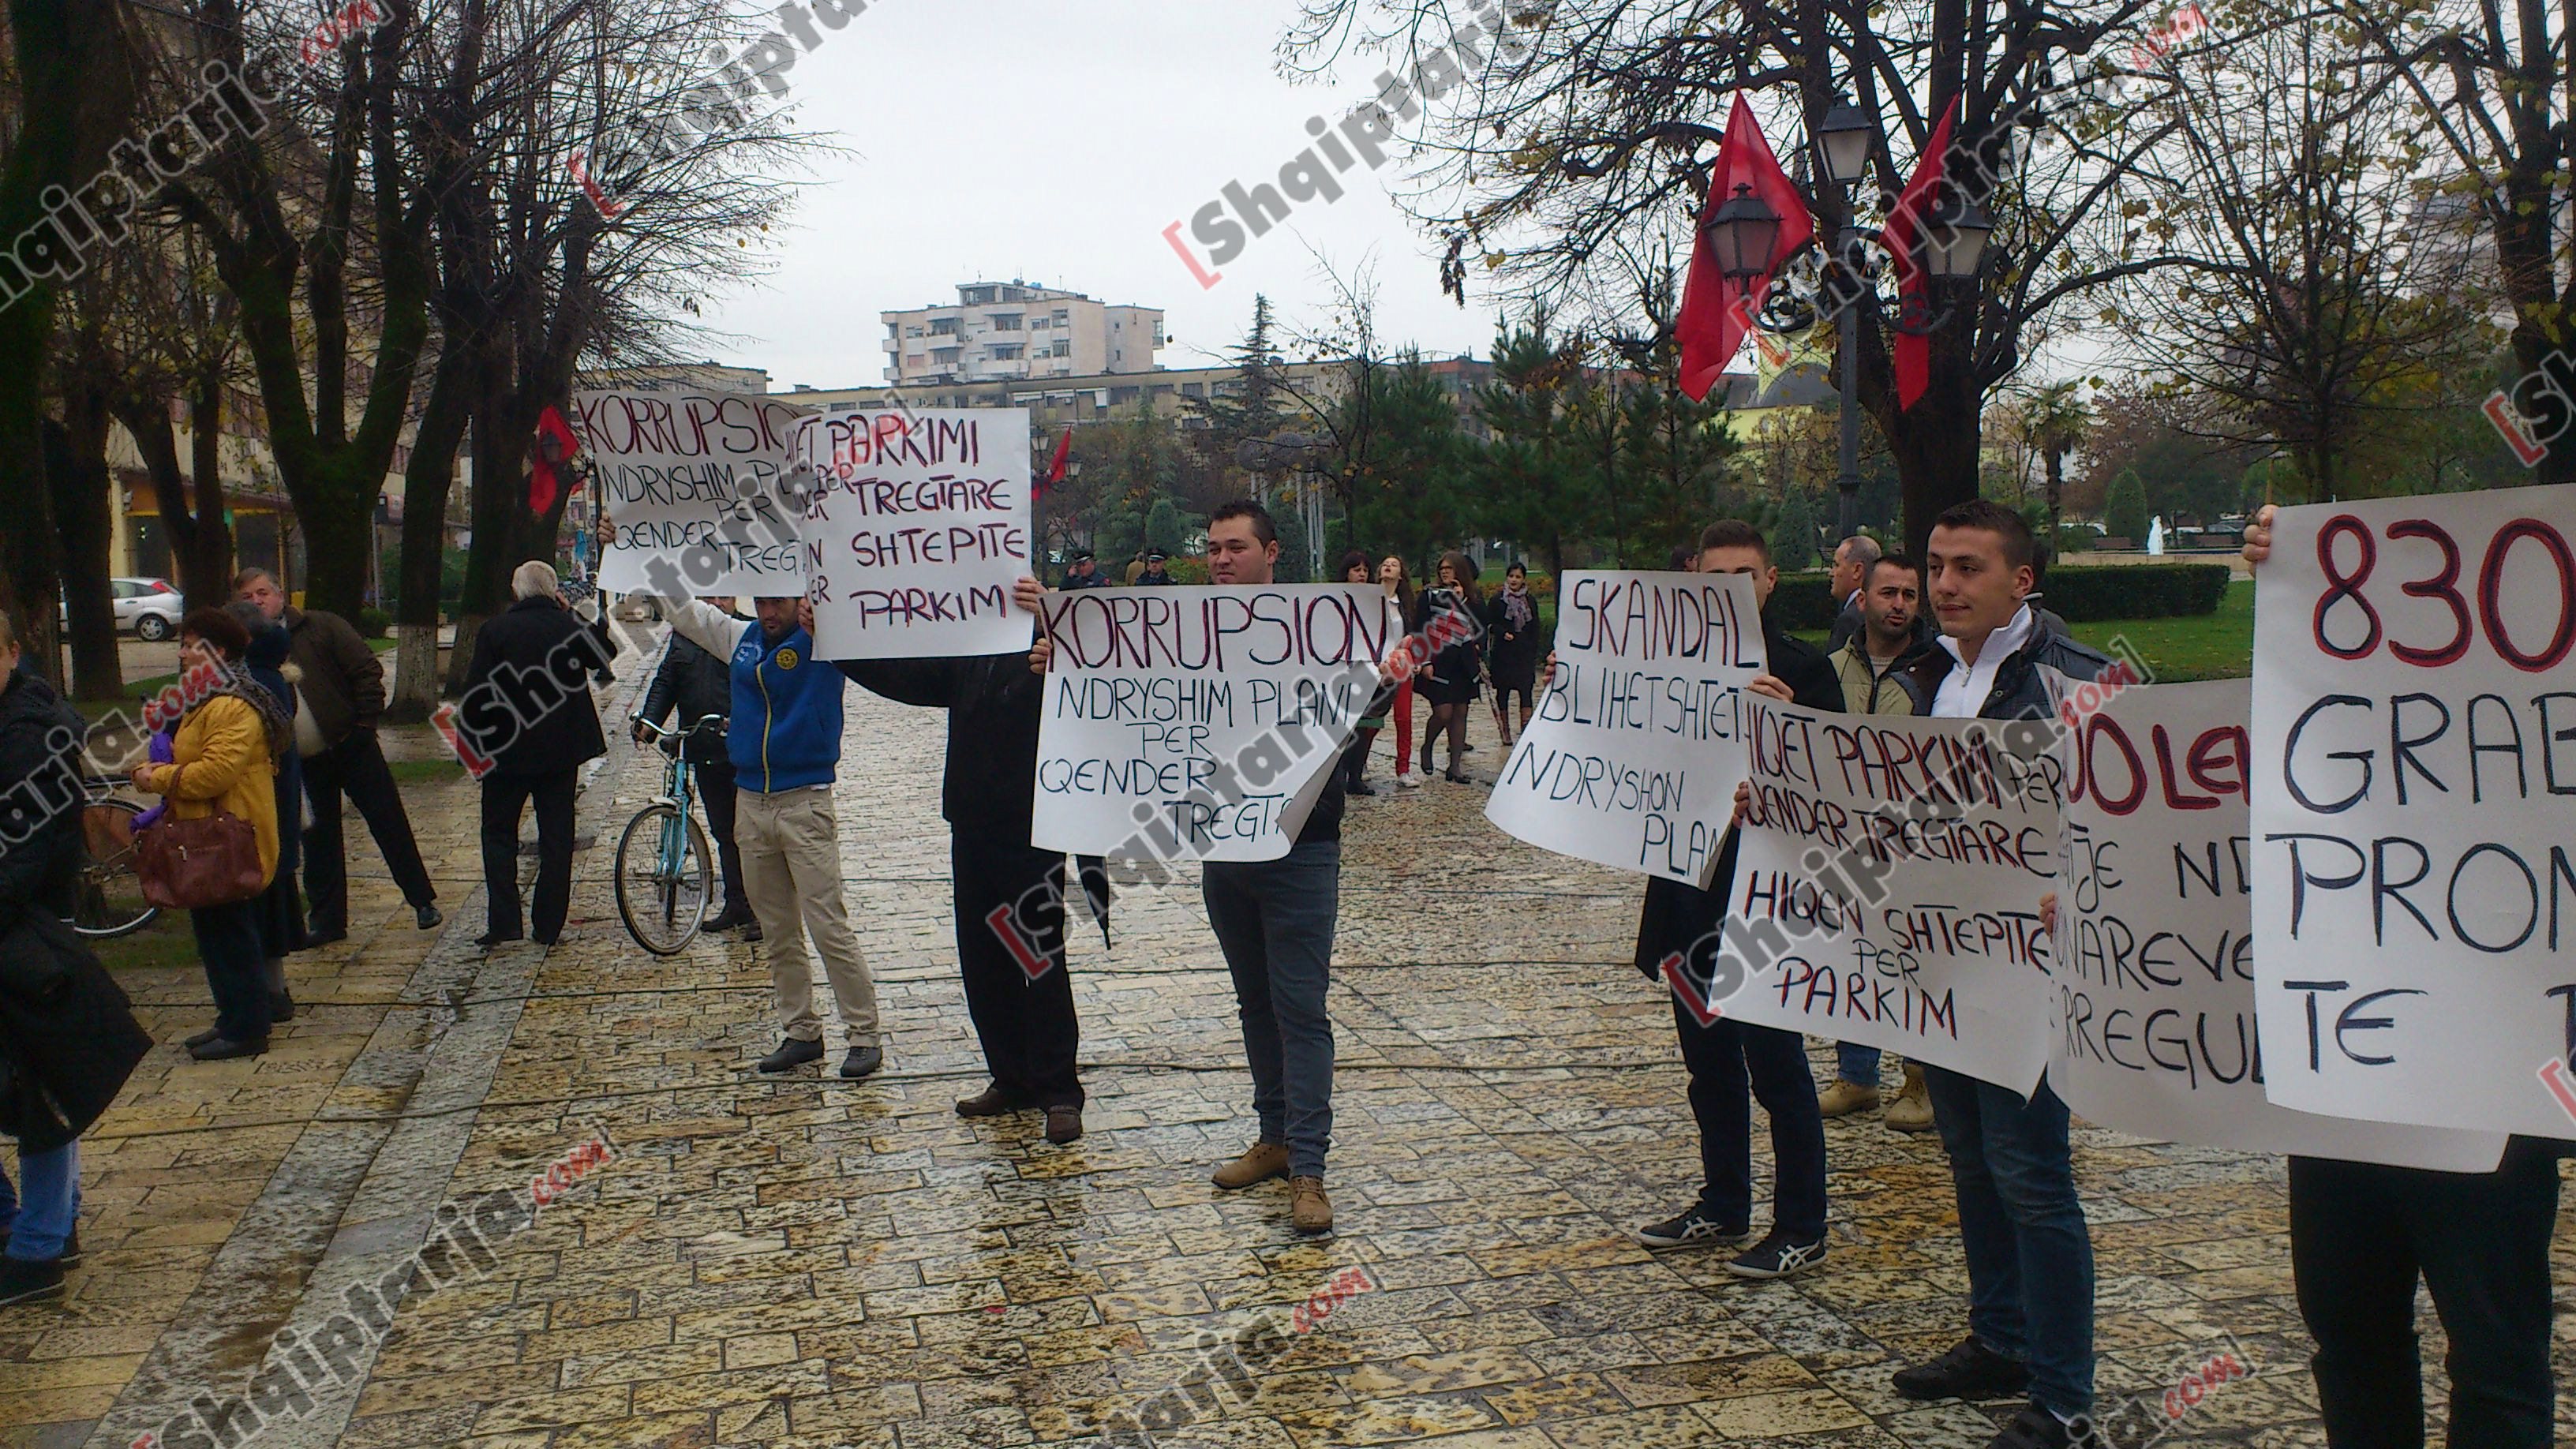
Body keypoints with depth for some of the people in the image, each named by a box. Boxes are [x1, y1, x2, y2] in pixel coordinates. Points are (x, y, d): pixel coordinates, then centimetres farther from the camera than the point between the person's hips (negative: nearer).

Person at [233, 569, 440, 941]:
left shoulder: (321, 627, -5)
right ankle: (326, 920, 21)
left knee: (390, 825, 0)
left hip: (350, 745, -3)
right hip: (299, 761, 3)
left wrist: (365, 721, -10)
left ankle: (422, 901, 12)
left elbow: (368, 669, -6)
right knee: (317, 841, 11)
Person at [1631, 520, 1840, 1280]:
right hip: (1688, 890, 6)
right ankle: (1722, 1206, 29)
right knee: (1709, 1062, 16)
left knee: (1775, 1062, 1)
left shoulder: (1802, 669, -7)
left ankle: (1801, 1229, 13)